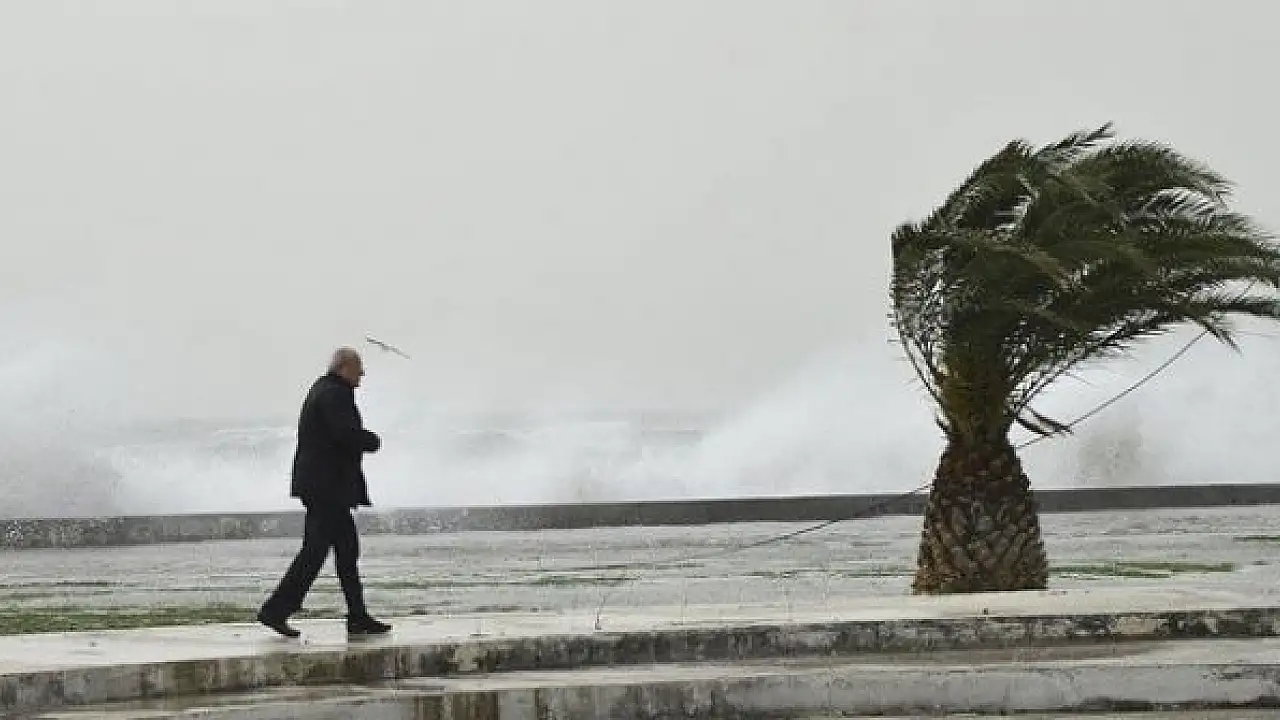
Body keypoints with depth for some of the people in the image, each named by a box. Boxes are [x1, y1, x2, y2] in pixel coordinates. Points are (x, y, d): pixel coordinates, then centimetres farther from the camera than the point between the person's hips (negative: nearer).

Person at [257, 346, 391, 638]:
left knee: (347, 549, 11)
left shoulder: (322, 390, 18)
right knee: (315, 551, -9)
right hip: (329, 485, -11)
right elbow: (348, 434, -25)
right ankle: (276, 610, -7)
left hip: (324, 485, 11)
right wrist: (373, 441, -7)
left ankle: (358, 617, 13)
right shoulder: (335, 394, -14)